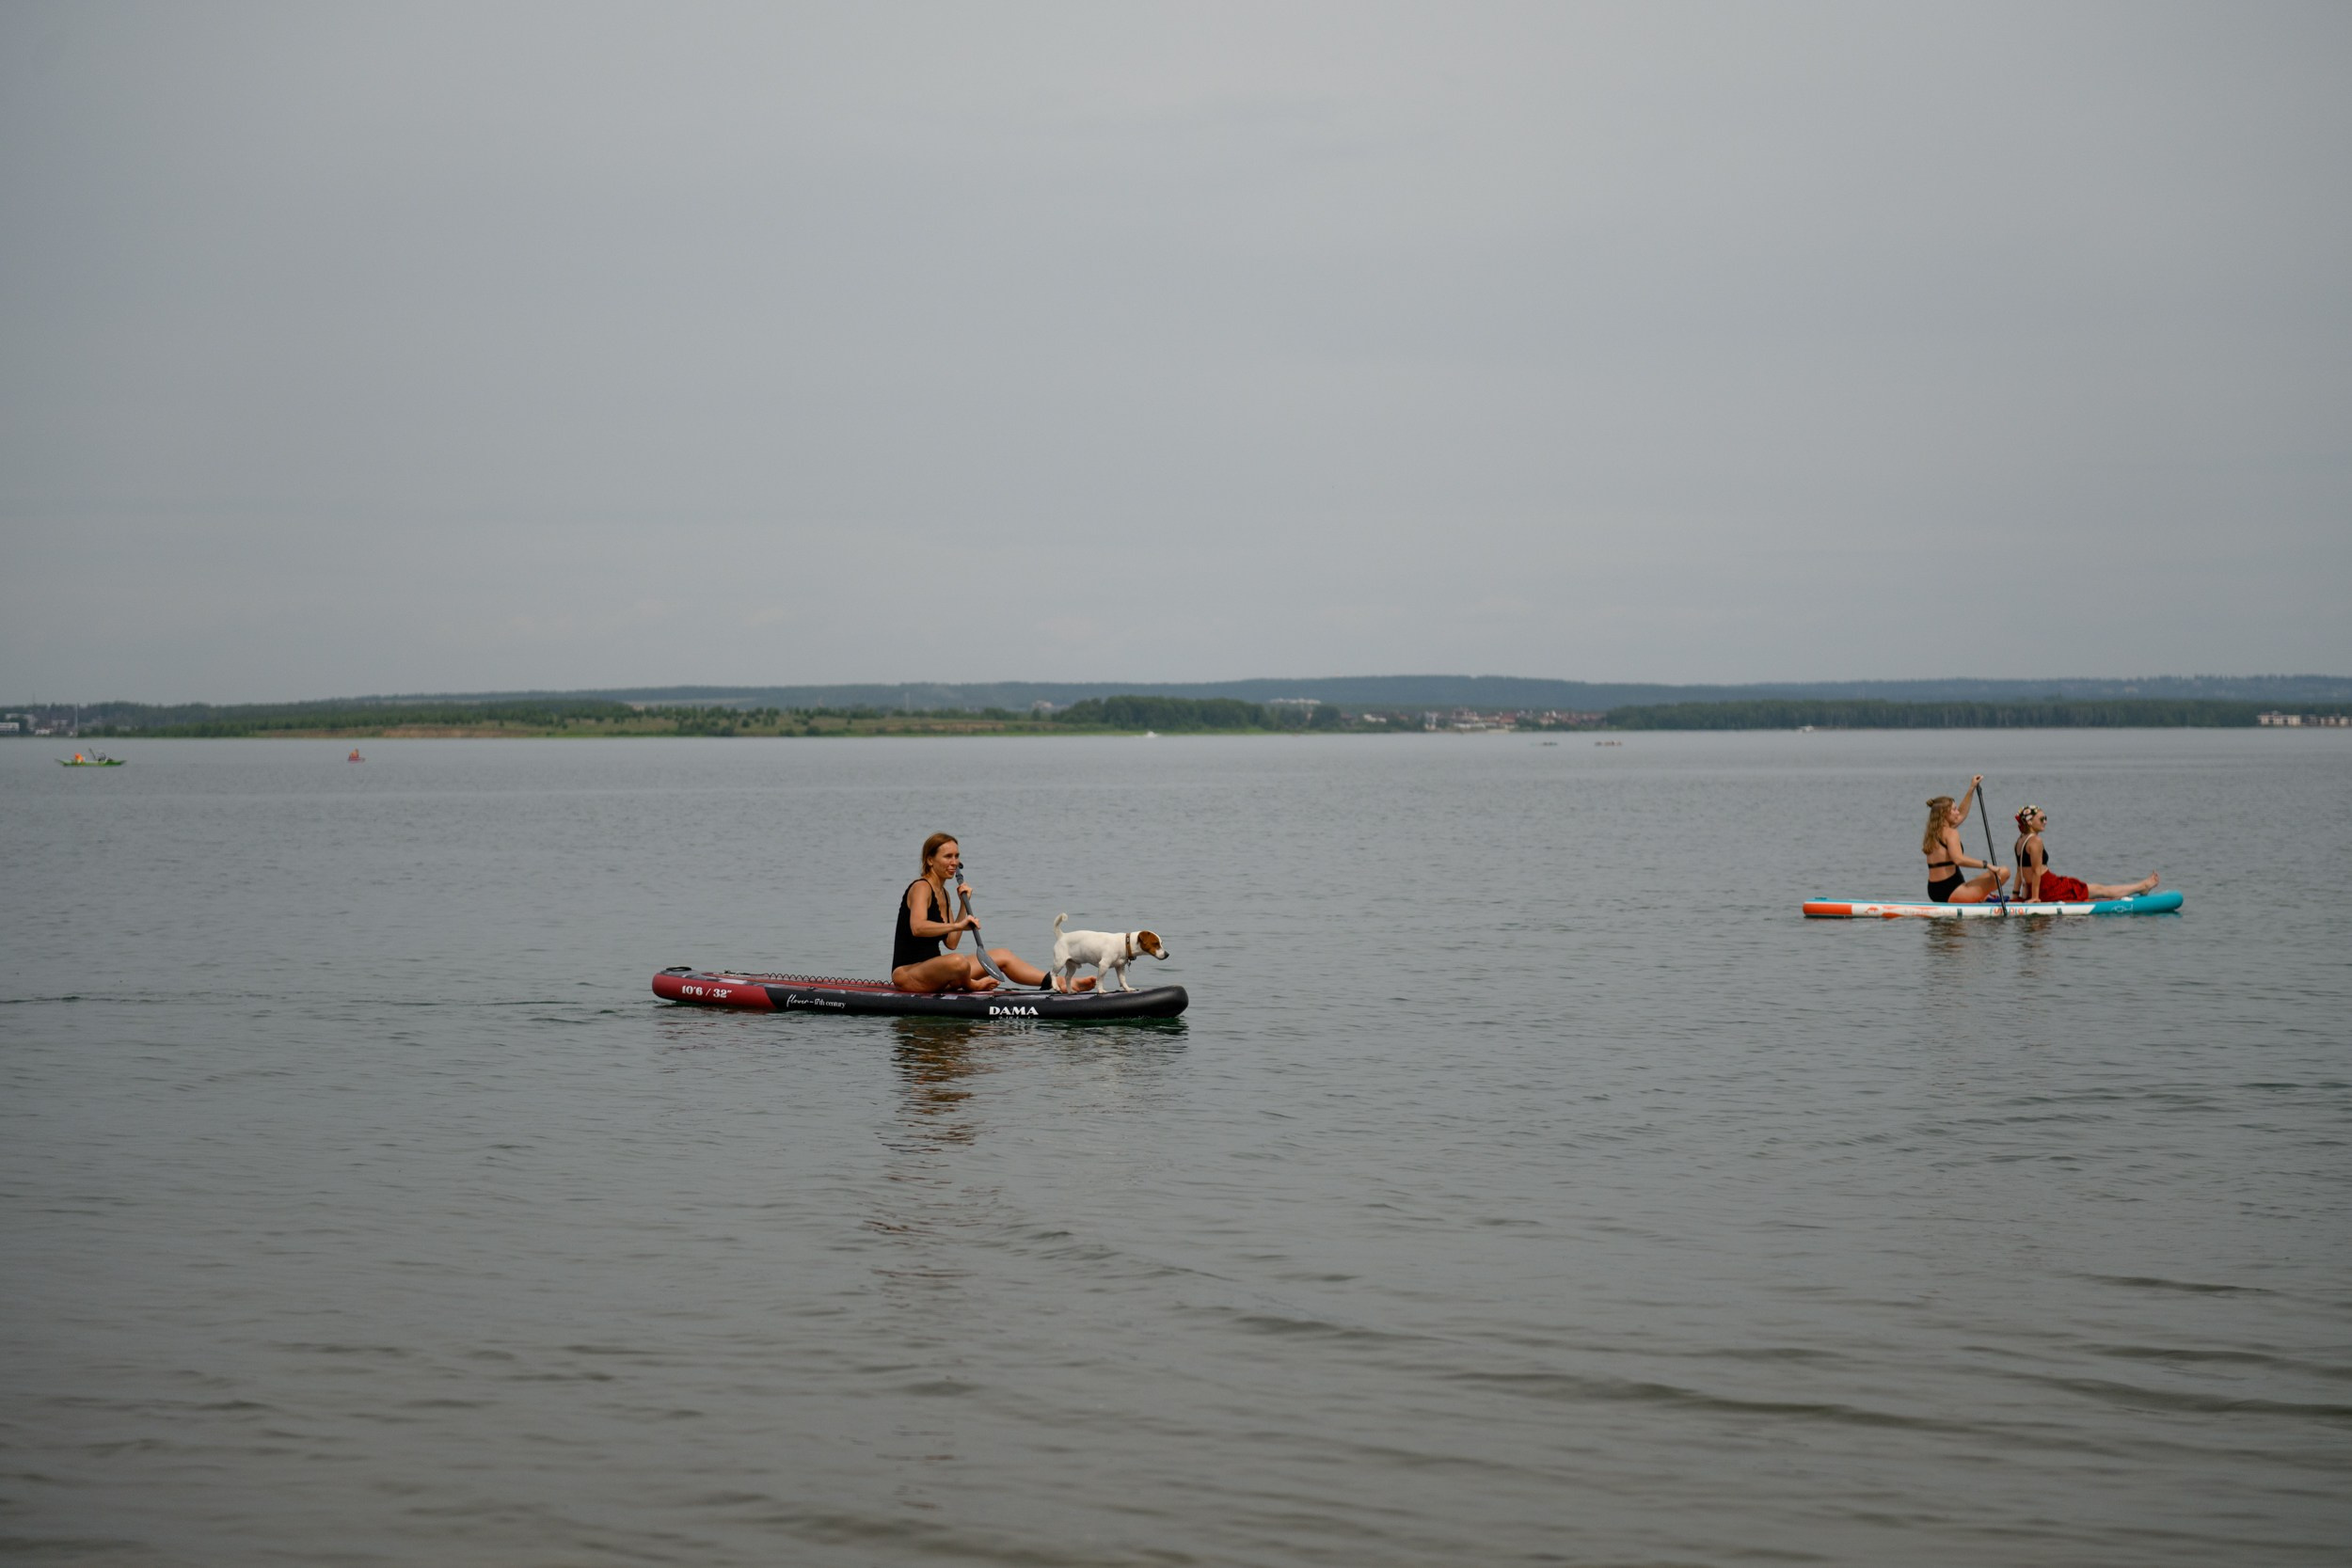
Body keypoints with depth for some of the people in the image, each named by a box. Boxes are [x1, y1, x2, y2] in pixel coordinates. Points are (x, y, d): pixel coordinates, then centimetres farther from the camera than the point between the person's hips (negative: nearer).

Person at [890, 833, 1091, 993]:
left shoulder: (942, 893, 17)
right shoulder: (921, 888, -13)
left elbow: (951, 943, 12)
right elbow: (917, 927, -33)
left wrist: (965, 904, 8)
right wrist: (957, 925, -39)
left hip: (931, 972, 10)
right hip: (907, 973, -10)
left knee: (1003, 955, 6)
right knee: (958, 962, -40)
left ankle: (1060, 984, 1)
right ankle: (971, 986, -5)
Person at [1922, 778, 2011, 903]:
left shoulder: (1933, 832, 14)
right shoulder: (1950, 833, -13)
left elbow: (1961, 815, 27)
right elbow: (1958, 859, -30)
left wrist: (1972, 789, 30)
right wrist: (1986, 865, -29)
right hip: (1952, 892, -9)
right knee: (2004, 872, -15)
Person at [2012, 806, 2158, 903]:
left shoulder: (2020, 841, 11)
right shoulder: (2035, 841, -18)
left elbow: (2020, 871, 13)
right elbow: (2037, 870, -19)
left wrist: (2016, 895, 13)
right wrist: (2035, 898, -20)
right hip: (2051, 889, -9)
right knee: (2100, 889, 6)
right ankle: (2143, 886, 18)